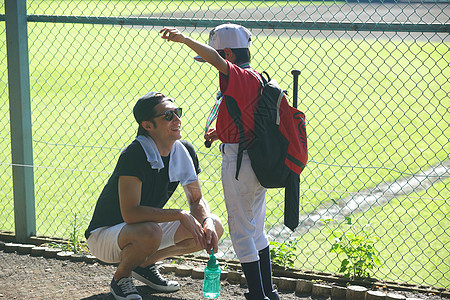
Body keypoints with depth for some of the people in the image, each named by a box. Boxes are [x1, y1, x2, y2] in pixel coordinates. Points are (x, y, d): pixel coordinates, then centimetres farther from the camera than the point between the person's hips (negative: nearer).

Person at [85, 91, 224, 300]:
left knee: (215, 227, -4)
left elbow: (197, 200, 5)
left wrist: (207, 223, -17)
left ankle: (145, 264, 10)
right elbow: (130, 213, -35)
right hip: (104, 234, -7)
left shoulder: (185, 152, -6)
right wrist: (180, 215, -32)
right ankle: (121, 276, -6)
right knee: (150, 232, -39)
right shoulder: (134, 155, -28)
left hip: (145, 230, 7)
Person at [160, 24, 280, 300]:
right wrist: (222, 133, 16)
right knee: (257, 230, 19)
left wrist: (184, 39, -43)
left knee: (241, 231, 0)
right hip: (258, 161, 9)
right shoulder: (255, 78, 12)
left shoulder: (239, 77, -16)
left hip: (237, 161, -9)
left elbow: (214, 59, -36)